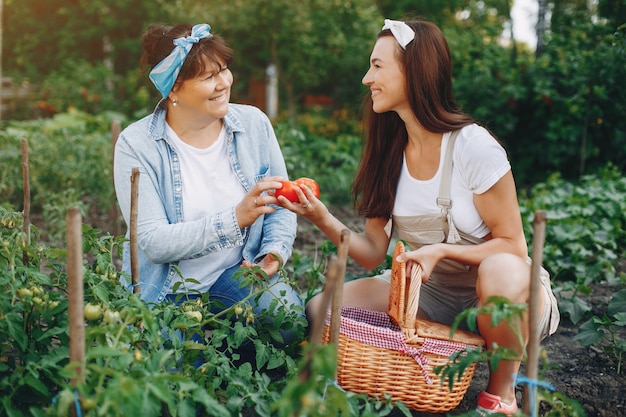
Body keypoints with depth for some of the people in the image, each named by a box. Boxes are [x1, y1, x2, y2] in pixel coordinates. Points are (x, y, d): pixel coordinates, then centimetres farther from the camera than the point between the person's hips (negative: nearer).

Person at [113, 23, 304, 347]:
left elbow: (280, 205, 5)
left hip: (237, 272, 3)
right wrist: (235, 218, -31)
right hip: (167, 288, -2)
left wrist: (275, 253, -15)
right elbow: (153, 243, -21)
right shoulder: (136, 145, -13)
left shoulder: (254, 124, -3)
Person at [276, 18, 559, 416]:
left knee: (501, 273, -40)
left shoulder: (475, 147, -21)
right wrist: (324, 219, -22)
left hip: (500, 294, -5)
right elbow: (374, 252, -5)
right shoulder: (390, 152, -3)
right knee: (321, 311, -11)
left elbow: (512, 245, -15)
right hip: (432, 294, 5)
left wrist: (441, 250, -28)